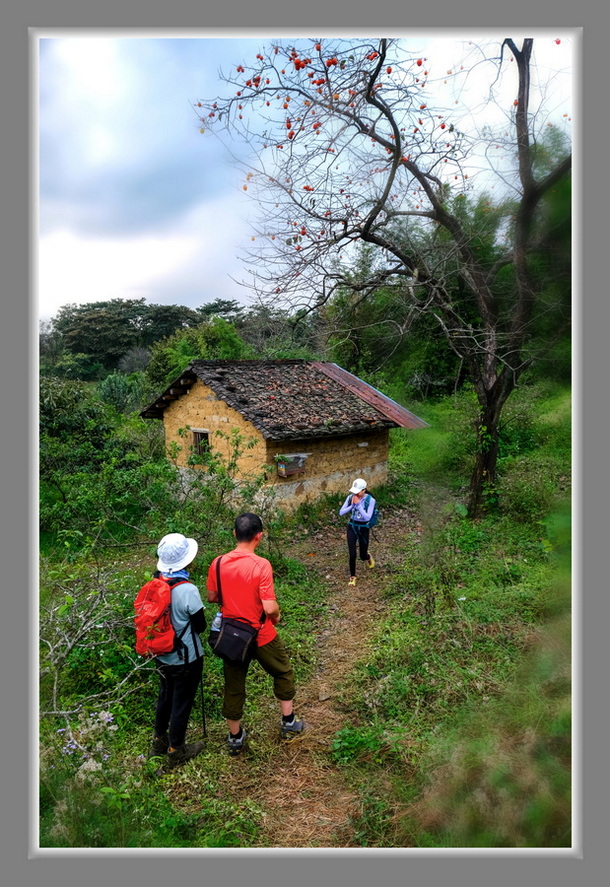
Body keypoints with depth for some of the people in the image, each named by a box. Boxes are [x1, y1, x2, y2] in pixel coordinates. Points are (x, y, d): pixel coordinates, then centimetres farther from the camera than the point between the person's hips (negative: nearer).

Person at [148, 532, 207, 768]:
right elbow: (200, 626, -16)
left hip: (162, 654, 6)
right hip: (185, 658, -6)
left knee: (165, 695, 25)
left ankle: (159, 742, 44)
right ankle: (176, 750, 31)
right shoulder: (188, 590, -29)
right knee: (182, 702, 13)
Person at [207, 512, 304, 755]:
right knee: (283, 672, 23)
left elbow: (212, 597, 2)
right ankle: (288, 722, 36)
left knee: (233, 685, 19)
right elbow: (269, 608, -25)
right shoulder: (261, 565, -25)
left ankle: (235, 737, 33)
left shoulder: (218, 563, -11)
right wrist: (277, 615, -3)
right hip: (261, 635, -3)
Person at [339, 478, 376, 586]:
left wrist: (358, 504, -28)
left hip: (363, 528, -1)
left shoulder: (370, 500, -17)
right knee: (352, 555, -3)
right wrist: (352, 505, -21)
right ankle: (352, 577, 18)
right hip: (352, 527, 2)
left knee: (363, 557, 11)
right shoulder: (350, 497, -8)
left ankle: (368, 555, 49)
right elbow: (341, 512, -8)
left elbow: (367, 517, -25)